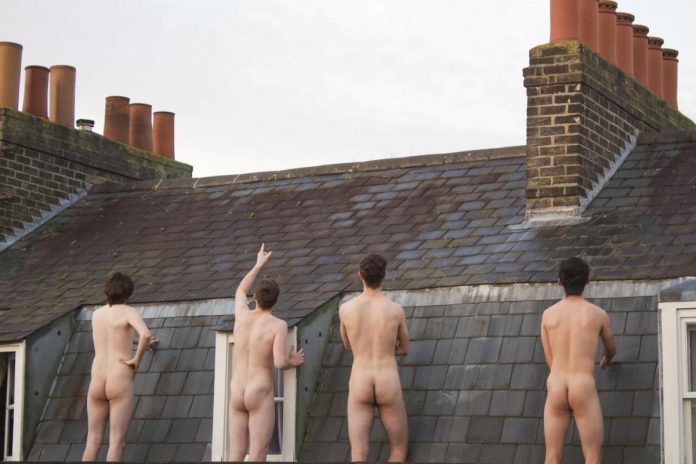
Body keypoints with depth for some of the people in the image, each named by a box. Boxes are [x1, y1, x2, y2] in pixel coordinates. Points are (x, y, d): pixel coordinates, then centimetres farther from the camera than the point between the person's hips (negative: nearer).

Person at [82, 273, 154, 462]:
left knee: (93, 442, 7)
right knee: (116, 442, -4)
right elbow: (146, 334, -25)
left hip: (97, 384, 5)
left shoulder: (96, 314, 14)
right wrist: (137, 359, -10)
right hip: (120, 383, -5)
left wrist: (137, 344, 43)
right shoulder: (128, 312, -4)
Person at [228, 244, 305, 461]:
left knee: (235, 457, 4)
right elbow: (279, 362, -18)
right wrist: (293, 362, 7)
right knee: (257, 458, -5)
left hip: (237, 396, 5)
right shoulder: (279, 325, -8)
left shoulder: (242, 315, 7)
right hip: (260, 397, -5)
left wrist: (258, 264, 43)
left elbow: (240, 291, 31)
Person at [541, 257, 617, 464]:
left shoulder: (548, 314, 6)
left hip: (555, 390, 2)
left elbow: (550, 360, 10)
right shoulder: (599, 314, 3)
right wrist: (606, 360, 47)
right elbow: (611, 349, 23)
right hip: (583, 390, -2)